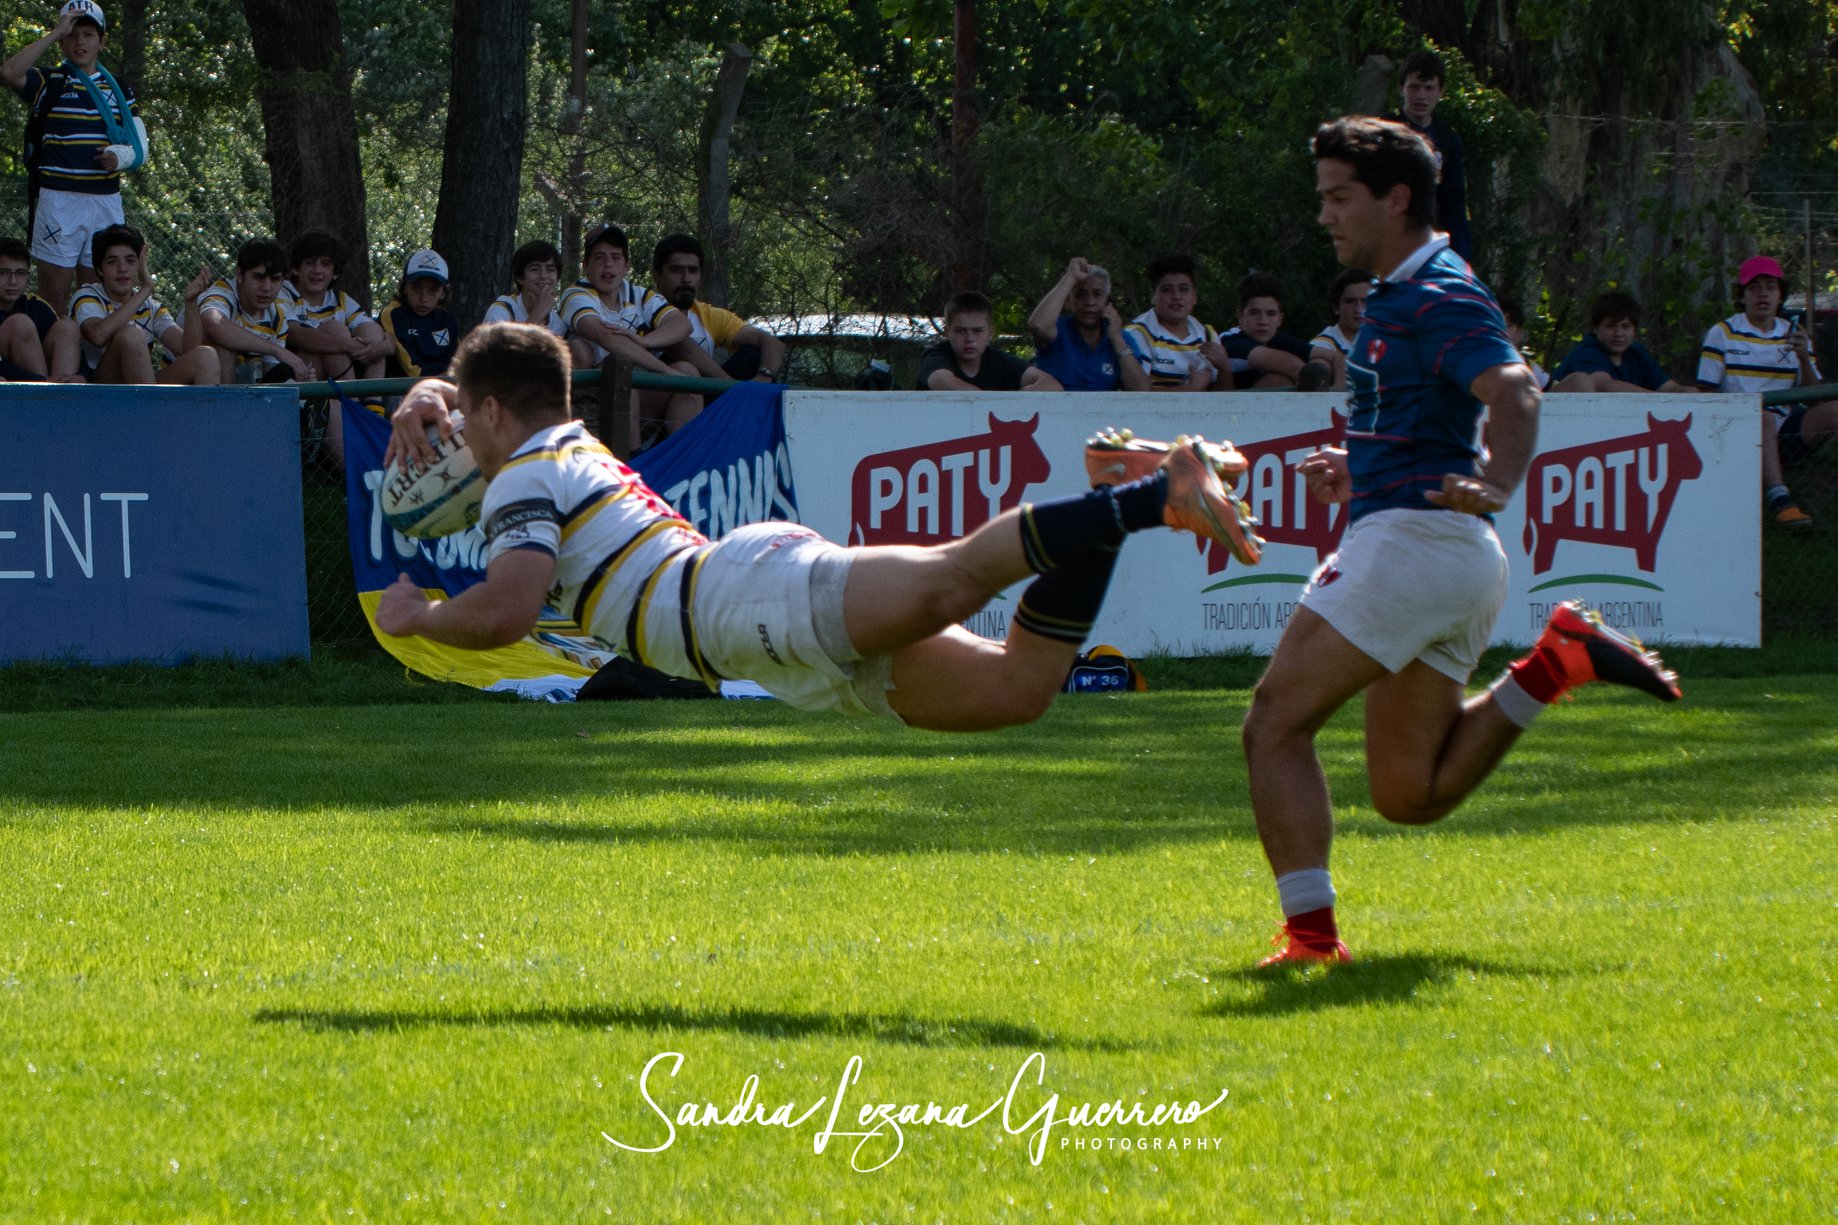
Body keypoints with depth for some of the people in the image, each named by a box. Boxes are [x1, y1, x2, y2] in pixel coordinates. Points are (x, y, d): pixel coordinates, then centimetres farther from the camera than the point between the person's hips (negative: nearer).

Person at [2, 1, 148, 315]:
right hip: (58, 200, -3)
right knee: (54, 296, -6)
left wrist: (121, 156, -10)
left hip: (106, 203, 4)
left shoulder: (119, 90, 15)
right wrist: (55, 33, -14)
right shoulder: (49, 83, 3)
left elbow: (140, 149, 14)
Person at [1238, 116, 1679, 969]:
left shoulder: (1439, 299, -12)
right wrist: (1364, 471, 29)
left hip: (1414, 538, -10)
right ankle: (1556, 664, 7)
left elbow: (1514, 394, -29)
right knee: (1410, 794, 12)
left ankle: (1310, 931, -13)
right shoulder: (1398, 297, 19)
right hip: (1460, 565, 10)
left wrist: (1496, 487, -46)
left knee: (1275, 725, -9)